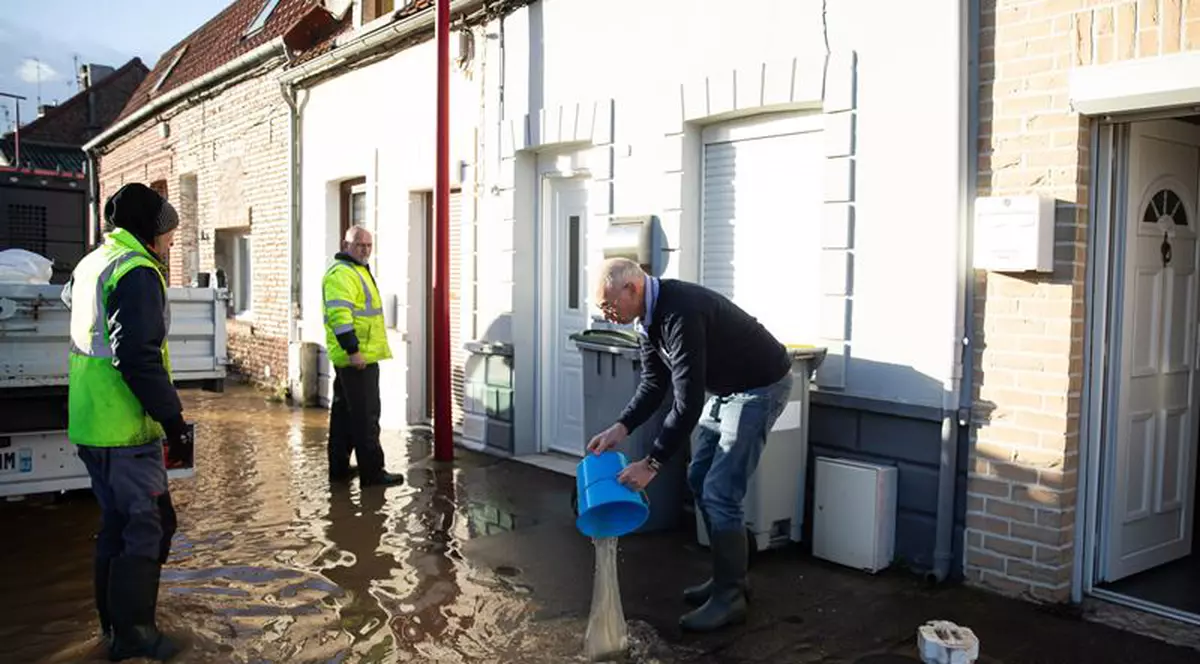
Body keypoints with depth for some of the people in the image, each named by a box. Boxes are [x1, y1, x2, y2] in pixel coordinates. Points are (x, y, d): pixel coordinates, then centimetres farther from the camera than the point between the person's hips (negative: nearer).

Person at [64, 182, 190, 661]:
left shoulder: (90, 264, 13)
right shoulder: (138, 271, -17)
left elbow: (69, 296, 39)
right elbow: (138, 357, -25)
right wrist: (173, 419, -22)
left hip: (89, 423, 10)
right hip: (125, 427, -10)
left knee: (117, 522, 18)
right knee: (146, 527, 0)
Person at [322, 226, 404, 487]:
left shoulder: (357, 271, 21)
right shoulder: (341, 274, -13)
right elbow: (339, 315, -24)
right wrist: (353, 350, -27)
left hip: (356, 357, 11)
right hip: (357, 357, -11)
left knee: (344, 413, 15)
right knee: (365, 415, -7)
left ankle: (339, 468, 23)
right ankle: (372, 472, -2)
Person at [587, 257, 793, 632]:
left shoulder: (680, 314, -33)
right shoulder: (649, 318, -2)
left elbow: (688, 403, -33)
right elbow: (654, 384, 6)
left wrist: (652, 463, -28)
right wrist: (621, 428, -8)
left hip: (760, 387, -10)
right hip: (725, 389, 10)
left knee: (719, 491, -11)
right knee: (699, 479, 14)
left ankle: (730, 598, 3)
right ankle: (729, 576, 26)